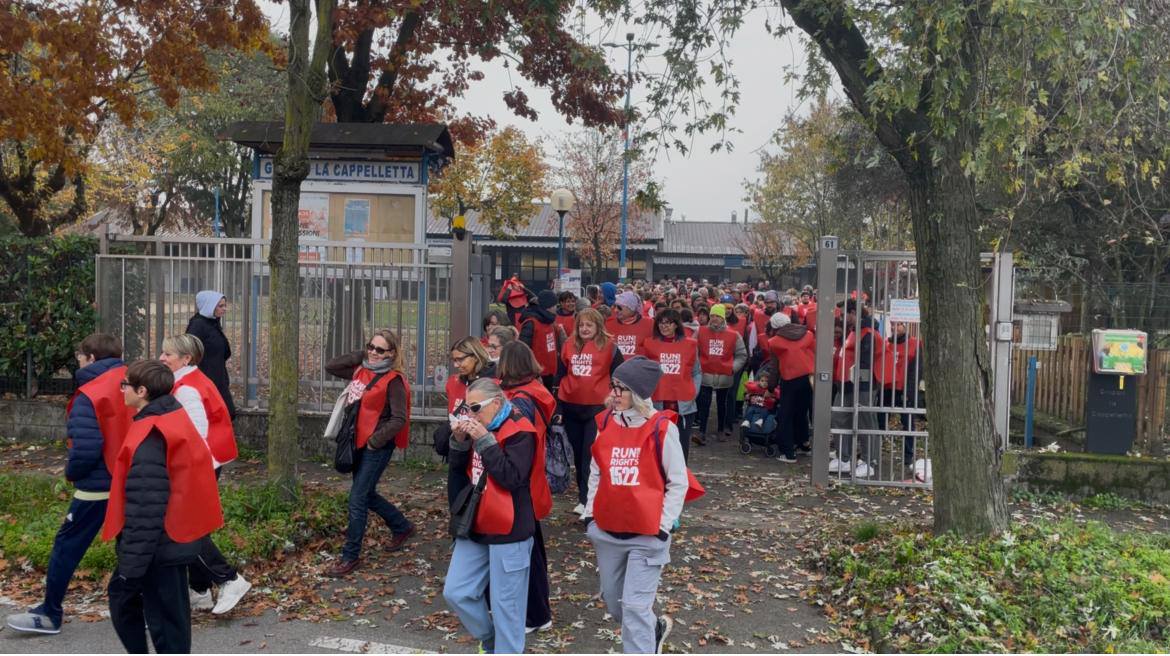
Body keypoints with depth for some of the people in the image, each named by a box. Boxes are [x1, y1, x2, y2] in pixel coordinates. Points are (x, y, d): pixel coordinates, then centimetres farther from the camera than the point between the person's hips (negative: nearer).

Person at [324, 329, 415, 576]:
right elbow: (330, 366, 11)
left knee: (357, 499, -5)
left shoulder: (393, 381, -15)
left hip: (378, 447, -8)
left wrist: (376, 441, -17)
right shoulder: (361, 370, 7)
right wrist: (360, 356, 2)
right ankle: (402, 527, 40)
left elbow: (399, 419, -19)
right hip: (359, 442, 8)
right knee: (367, 495, 19)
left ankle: (350, 556, 8)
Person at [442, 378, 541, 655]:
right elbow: (456, 465, 11)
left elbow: (511, 477, -24)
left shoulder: (519, 431, -15)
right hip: (475, 526, 8)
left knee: (505, 604, 1)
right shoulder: (479, 426, 7)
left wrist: (484, 440, -25)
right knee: (455, 593, 10)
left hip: (509, 531, -8)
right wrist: (459, 440, -8)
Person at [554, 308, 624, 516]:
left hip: (598, 407, -4)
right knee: (578, 452, 12)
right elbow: (560, 376, 11)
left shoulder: (609, 347, -3)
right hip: (571, 407, 4)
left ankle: (586, 499, -3)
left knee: (590, 454, -6)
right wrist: (558, 407, 8)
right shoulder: (569, 346, 7)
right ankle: (586, 493, 25)